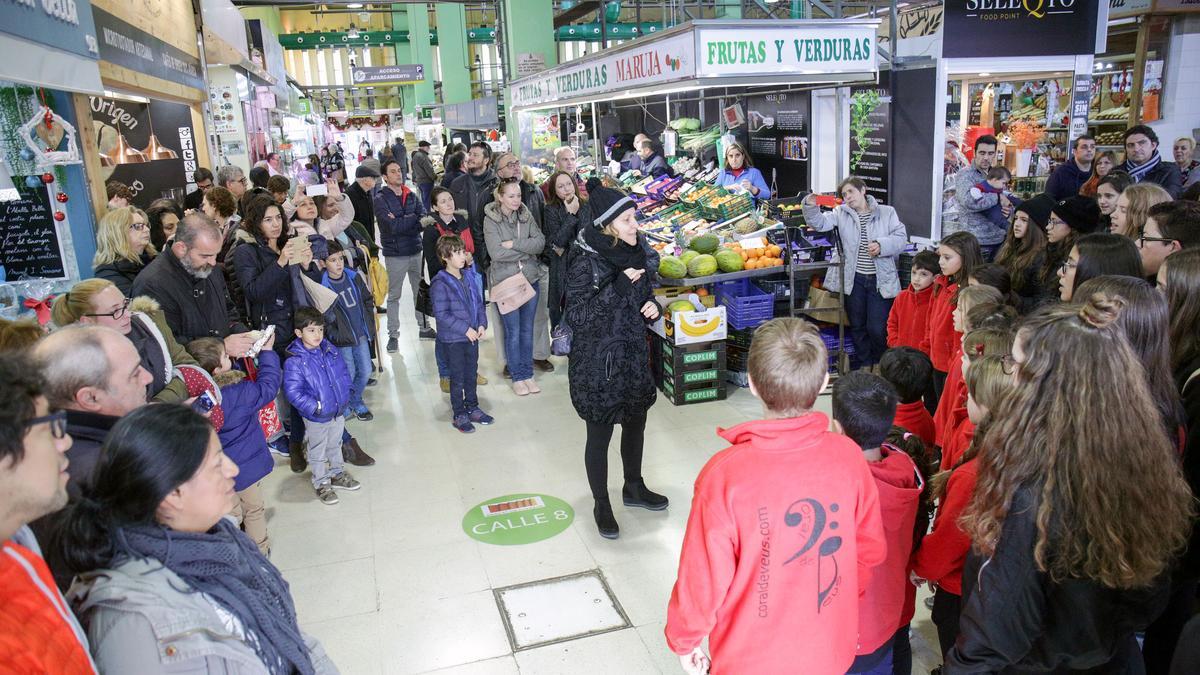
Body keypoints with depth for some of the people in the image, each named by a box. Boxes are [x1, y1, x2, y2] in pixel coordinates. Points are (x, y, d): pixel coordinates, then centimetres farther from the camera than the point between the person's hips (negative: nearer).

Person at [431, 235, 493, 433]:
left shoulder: (470, 277, 3)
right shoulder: (440, 283, -18)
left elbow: (479, 303, 11)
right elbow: (441, 314, -21)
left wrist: (482, 324, -3)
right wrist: (465, 329, -20)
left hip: (472, 336, 6)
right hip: (452, 340, -6)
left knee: (472, 374, 18)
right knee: (457, 378, 5)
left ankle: (472, 408, 34)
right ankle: (459, 415, 19)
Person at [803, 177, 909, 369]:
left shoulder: (887, 212, 5)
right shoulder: (841, 213, 9)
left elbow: (901, 238, -1)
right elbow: (820, 223, -2)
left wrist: (881, 245, -17)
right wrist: (811, 208, -20)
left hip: (881, 279, -2)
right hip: (854, 279, 2)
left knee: (877, 328, -4)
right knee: (857, 326, 12)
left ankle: (879, 363, 24)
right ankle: (865, 365, 31)